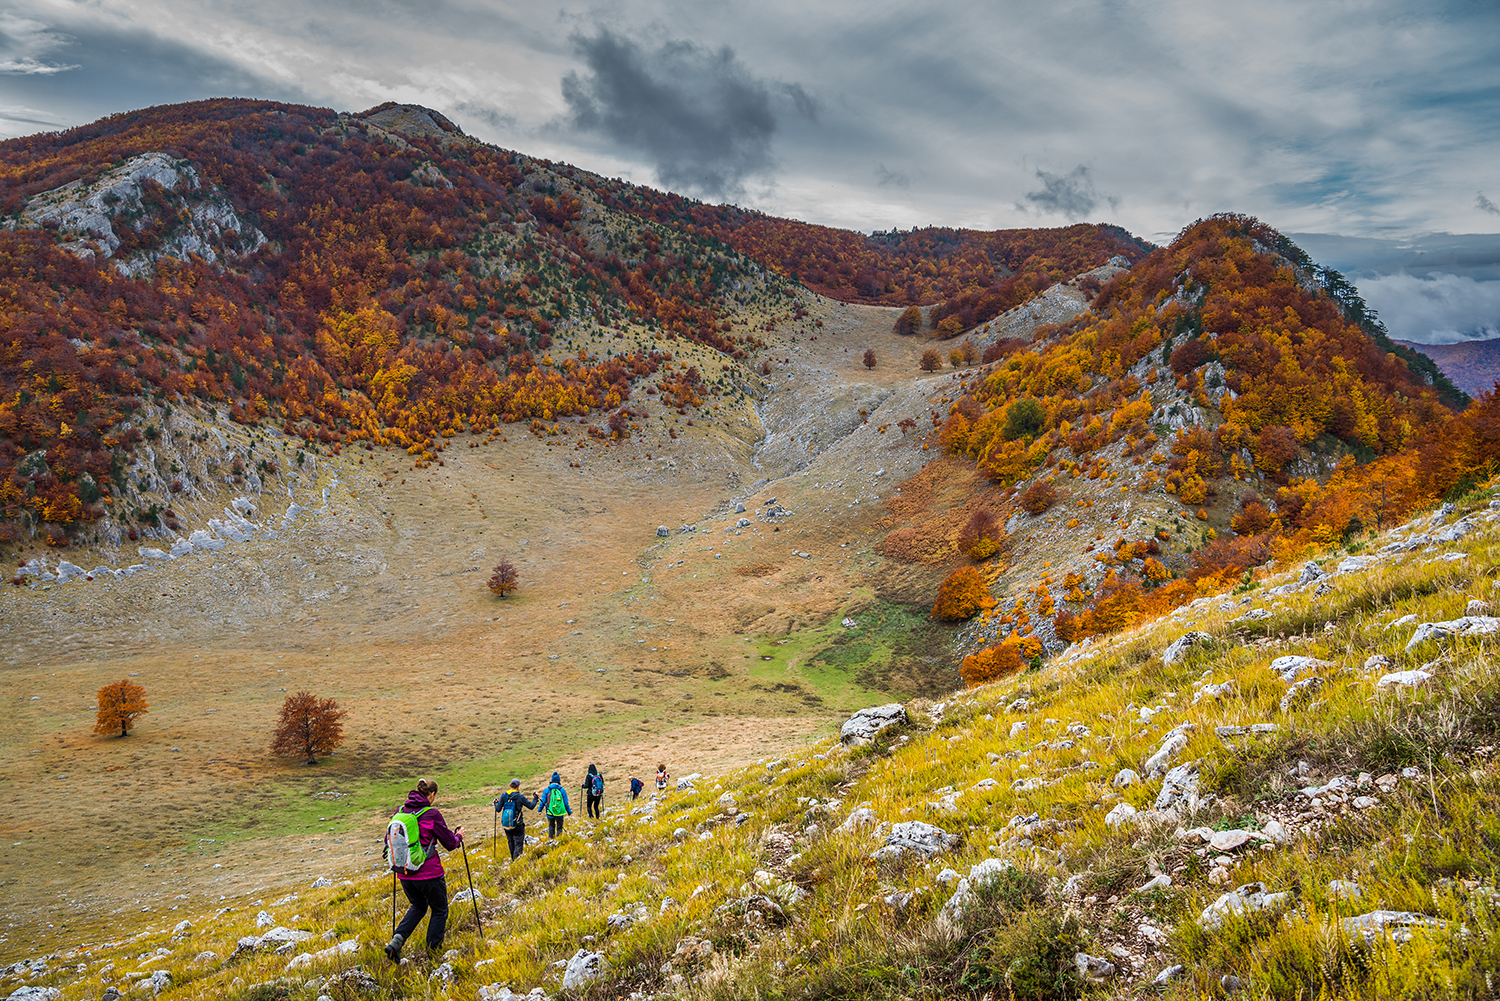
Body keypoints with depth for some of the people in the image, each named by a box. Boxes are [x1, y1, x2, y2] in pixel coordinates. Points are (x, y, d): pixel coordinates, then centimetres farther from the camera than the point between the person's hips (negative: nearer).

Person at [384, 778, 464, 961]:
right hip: (429, 874, -5)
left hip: (405, 875, 5)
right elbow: (450, 843, -8)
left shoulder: (400, 812, 1)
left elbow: (389, 842, 10)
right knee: (439, 911, 18)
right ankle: (433, 949, 20)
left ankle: (396, 941, 8)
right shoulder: (432, 814, -13)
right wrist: (459, 835, 13)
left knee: (418, 906, 27)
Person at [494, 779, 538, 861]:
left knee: (510, 842, 21)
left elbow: (498, 810, 0)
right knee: (519, 844, 2)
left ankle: (512, 859, 34)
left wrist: (496, 803, 20)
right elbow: (531, 806, -4)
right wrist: (536, 799, 13)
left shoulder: (504, 796, -4)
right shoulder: (520, 797, -13)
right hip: (518, 825, -4)